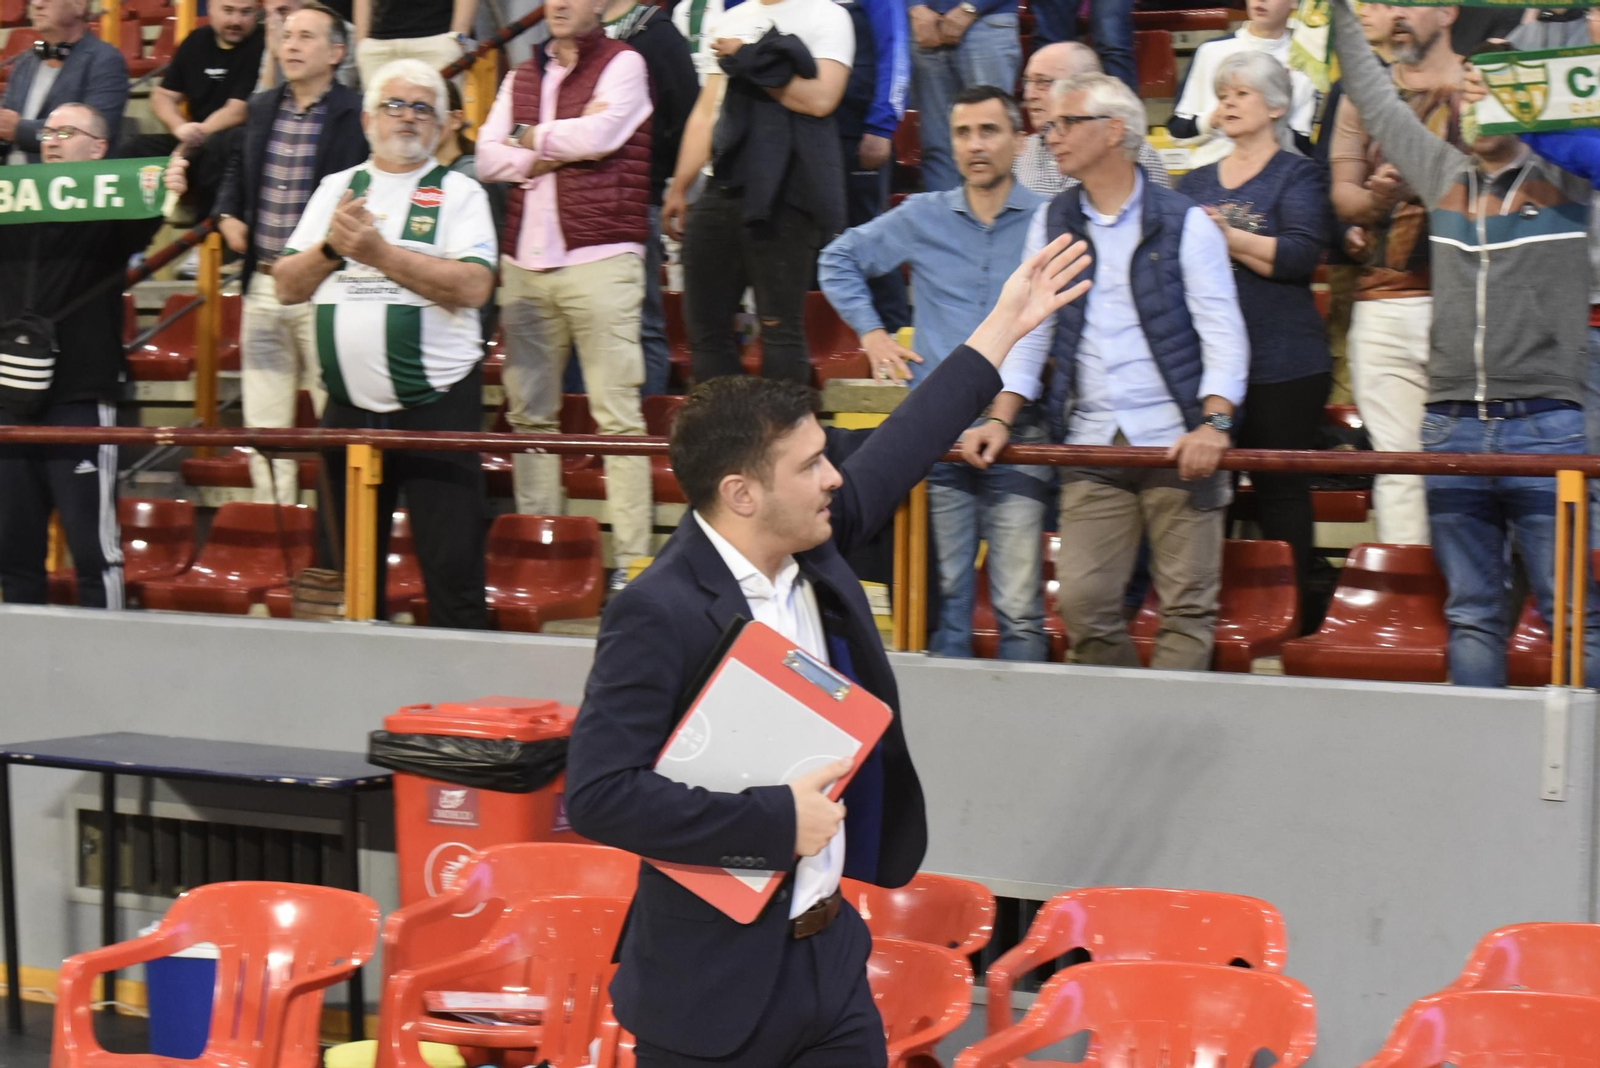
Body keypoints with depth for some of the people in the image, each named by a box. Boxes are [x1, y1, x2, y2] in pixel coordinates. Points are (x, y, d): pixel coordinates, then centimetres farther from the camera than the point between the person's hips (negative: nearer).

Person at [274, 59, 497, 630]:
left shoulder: (459, 193, 2)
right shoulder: (336, 188, 15)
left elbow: (472, 287, -14)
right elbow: (287, 286, 10)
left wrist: (378, 251, -15)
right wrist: (332, 246, -8)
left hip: (436, 406, -4)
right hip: (350, 410, 4)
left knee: (452, 572, -8)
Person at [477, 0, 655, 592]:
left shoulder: (623, 64, 3)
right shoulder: (522, 77, 18)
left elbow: (600, 133, -13)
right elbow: (487, 158, 8)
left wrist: (531, 138, 3)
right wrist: (557, 152, -5)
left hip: (599, 259, -6)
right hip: (525, 263, 6)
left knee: (616, 412, -7)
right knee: (529, 411, 5)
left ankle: (631, 559, -7)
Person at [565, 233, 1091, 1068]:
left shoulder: (809, 551, 2)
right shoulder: (659, 616, -22)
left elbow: (895, 453, 18)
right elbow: (597, 795, -27)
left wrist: (1003, 327, 24)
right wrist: (774, 821, -23)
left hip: (831, 954, 8)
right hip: (715, 989, -7)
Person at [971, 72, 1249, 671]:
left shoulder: (1183, 223, 1)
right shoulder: (1052, 224, 14)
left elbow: (1223, 333, -4)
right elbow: (1030, 329, 15)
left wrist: (1213, 424, -19)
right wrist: (1001, 420, 2)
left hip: (1176, 441, -3)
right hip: (1091, 445, 3)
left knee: (1187, 604, -3)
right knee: (1083, 601, -3)